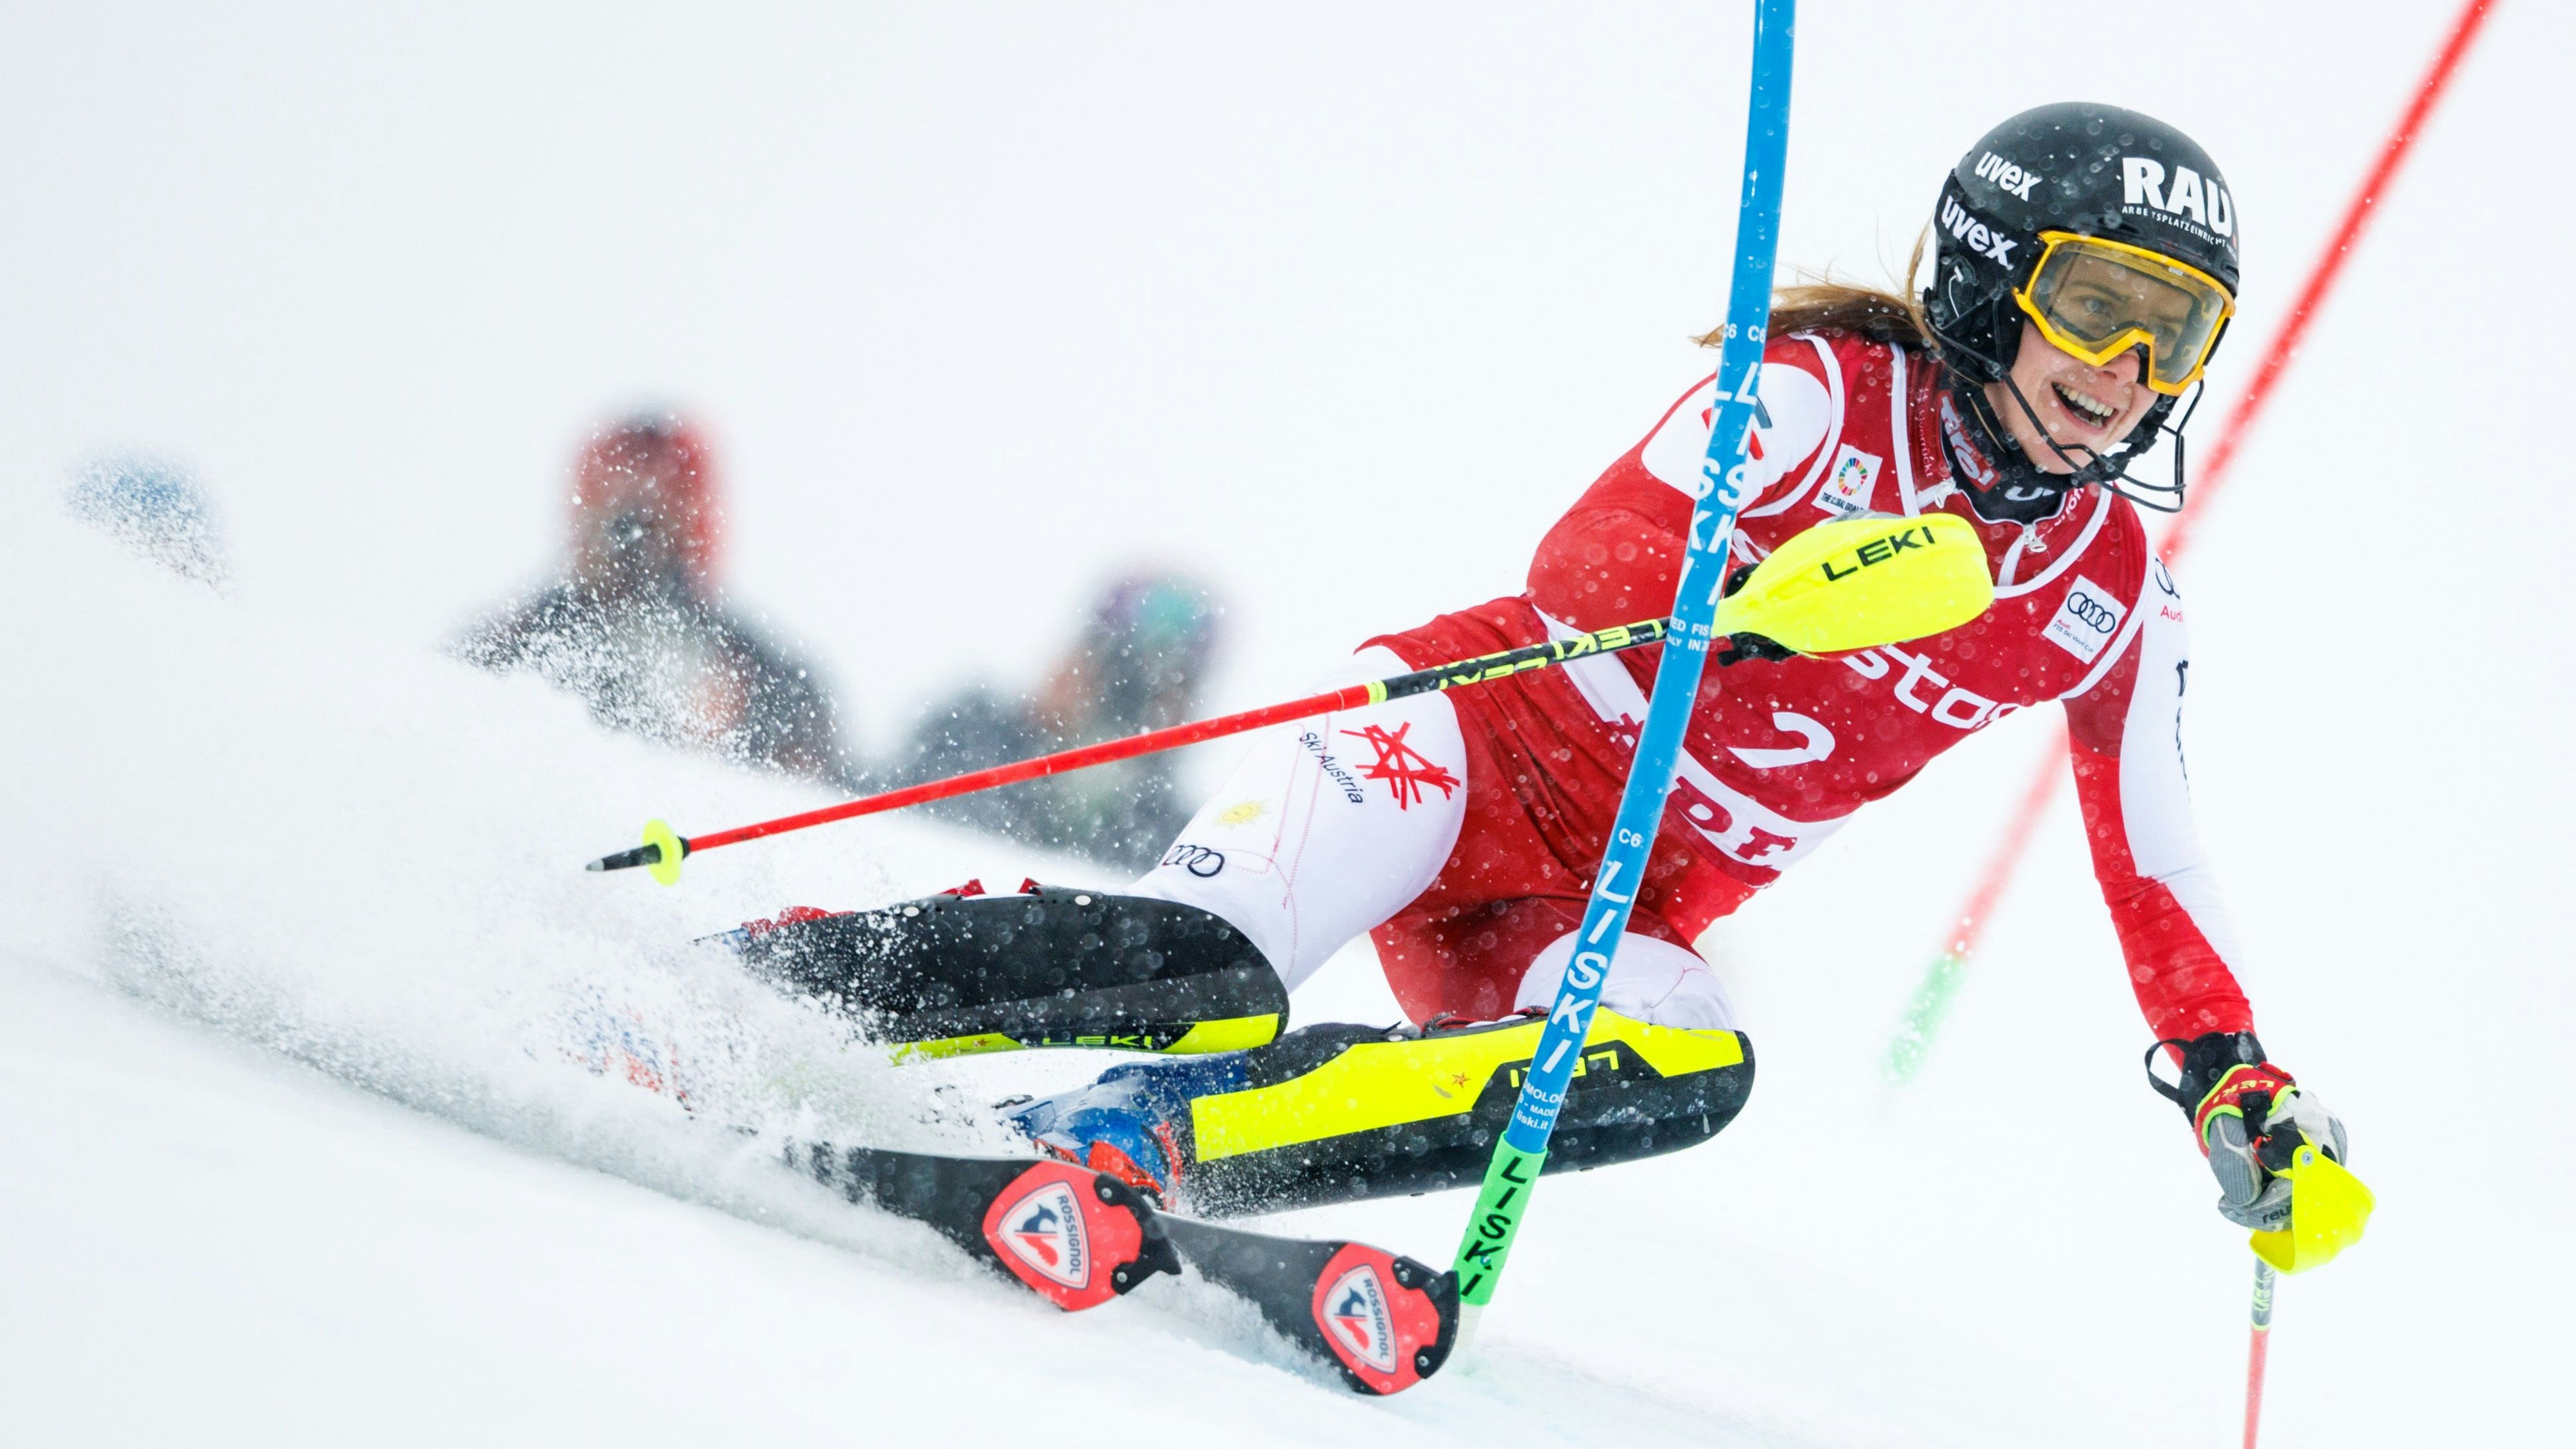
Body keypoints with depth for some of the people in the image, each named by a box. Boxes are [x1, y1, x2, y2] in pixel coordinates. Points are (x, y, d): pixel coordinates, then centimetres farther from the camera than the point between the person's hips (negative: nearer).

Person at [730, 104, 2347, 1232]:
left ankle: (1128, 1136, -33)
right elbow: (1582, 564, -24)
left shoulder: (2115, 593, 6)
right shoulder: (1828, 390, -11)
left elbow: (2153, 864, 15)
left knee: (1690, 1071, -32)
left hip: (1614, 916, 5)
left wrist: (2240, 1082, 4)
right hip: (1478, 748, -4)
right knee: (1196, 963, -32)